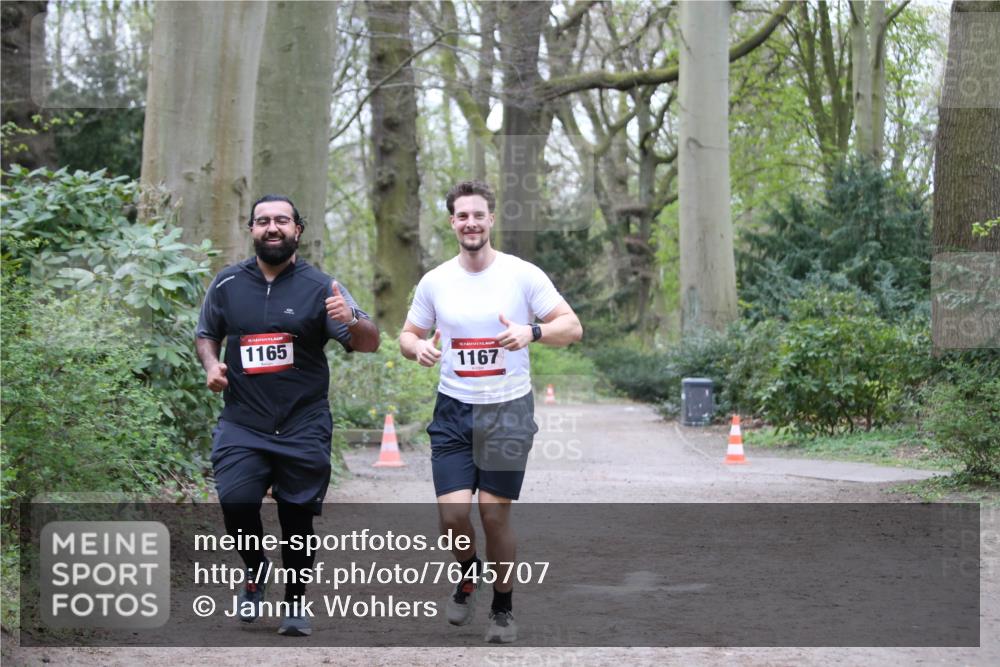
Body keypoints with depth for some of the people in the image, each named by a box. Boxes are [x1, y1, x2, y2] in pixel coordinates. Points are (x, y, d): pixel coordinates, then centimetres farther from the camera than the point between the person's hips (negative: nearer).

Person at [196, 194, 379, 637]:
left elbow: (369, 343, -6)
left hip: (304, 428, -1)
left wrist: (352, 321, -29)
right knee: (235, 500, -18)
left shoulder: (320, 288, -1)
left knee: (298, 518, 4)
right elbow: (206, 334, 21)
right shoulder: (228, 284, 7)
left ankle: (296, 603, 25)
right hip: (242, 424, 1)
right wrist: (211, 364, -1)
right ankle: (255, 569, 11)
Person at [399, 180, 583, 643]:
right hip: (453, 412, 2)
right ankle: (470, 572, 25)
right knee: (453, 514, -9)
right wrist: (418, 347, -12)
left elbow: (572, 326, -5)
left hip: (508, 411, -2)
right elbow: (408, 334, 13)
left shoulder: (523, 275, -5)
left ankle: (503, 610, 20)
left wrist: (531, 333, -25)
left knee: (495, 515, -1)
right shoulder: (435, 281, 3)